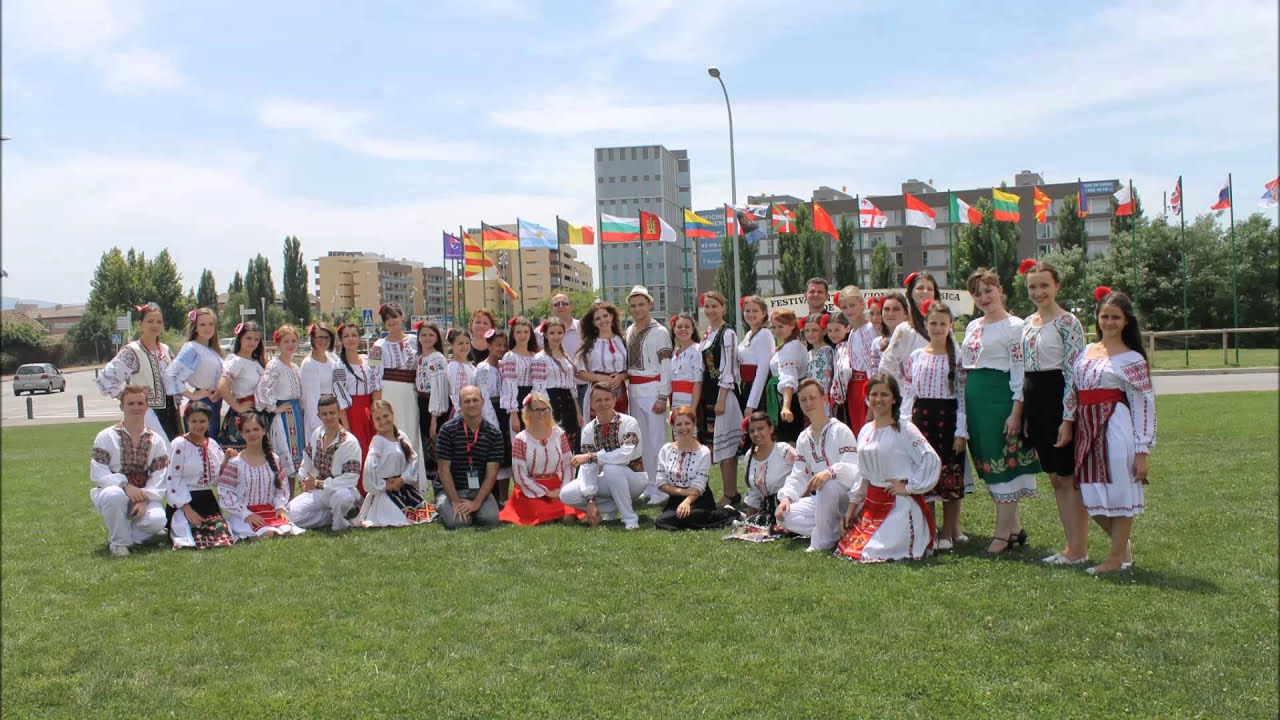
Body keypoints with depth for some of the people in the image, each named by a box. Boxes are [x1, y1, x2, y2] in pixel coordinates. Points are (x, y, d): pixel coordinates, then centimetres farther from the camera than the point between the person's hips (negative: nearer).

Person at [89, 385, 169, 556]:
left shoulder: (156, 440, 3)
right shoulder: (106, 437, -4)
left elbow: (159, 477, -4)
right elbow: (97, 474, -12)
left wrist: (145, 499, -19)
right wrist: (125, 485, -27)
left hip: (145, 497, 1)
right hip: (114, 492, -1)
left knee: (157, 520, -29)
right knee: (114, 494, -38)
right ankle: (119, 542, -14)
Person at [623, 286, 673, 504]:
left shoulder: (659, 332, -6)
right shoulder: (629, 331, 13)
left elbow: (666, 367, -9)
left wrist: (663, 397, -14)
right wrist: (624, 391, 12)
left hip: (653, 390, -7)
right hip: (633, 390, 7)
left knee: (656, 440, -5)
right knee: (641, 440, 11)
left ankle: (660, 489, 1)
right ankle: (648, 486, 19)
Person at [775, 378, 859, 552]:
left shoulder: (840, 431, -9)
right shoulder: (803, 438, 11)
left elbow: (852, 469, -22)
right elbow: (798, 475, 8)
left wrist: (830, 472, -42)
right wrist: (786, 497, -11)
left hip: (846, 496, -6)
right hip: (820, 500, 7)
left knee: (827, 485, -39)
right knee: (783, 516, -14)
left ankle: (821, 542, -24)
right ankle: (836, 531, -9)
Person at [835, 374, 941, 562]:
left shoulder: (904, 429, -12)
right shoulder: (866, 431, 9)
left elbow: (932, 460, -21)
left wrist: (909, 487, -15)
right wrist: (852, 506, 12)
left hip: (900, 504, -7)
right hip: (872, 503, 7)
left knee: (874, 553, -14)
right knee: (849, 546, 4)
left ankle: (919, 539, 14)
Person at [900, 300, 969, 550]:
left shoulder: (957, 357, -1)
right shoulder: (916, 356, 8)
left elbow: (963, 395, -4)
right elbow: (907, 394, 8)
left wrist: (961, 431, -10)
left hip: (947, 419, -2)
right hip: (921, 418, 3)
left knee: (950, 478, 2)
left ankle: (948, 533, 12)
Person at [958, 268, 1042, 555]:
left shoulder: (1014, 326, -6)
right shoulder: (973, 326, 16)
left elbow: (1020, 372, -11)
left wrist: (1016, 412, -17)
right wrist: (964, 410, 14)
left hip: (1000, 397, -7)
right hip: (975, 400, 8)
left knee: (1003, 463, -4)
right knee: (987, 464, 10)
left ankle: (1002, 533, 2)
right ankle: (1014, 527, 20)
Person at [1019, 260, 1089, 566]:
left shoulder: (1067, 322, -10)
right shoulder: (1027, 323, 13)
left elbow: (1075, 372, -14)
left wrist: (1067, 419, -18)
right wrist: (1021, 412, 14)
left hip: (1058, 399, -8)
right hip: (1034, 402, 8)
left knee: (1068, 477, -2)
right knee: (1055, 478, 12)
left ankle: (1079, 550, 6)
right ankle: (1072, 545, 20)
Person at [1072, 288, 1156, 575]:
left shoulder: (1132, 359, -3)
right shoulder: (1086, 352, 12)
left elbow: (1144, 405, -5)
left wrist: (1142, 451, -10)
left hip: (1116, 430, -5)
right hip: (1087, 429, 6)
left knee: (1119, 490, 0)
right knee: (1091, 495, 7)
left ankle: (1117, 556, 13)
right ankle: (1123, 545, 28)